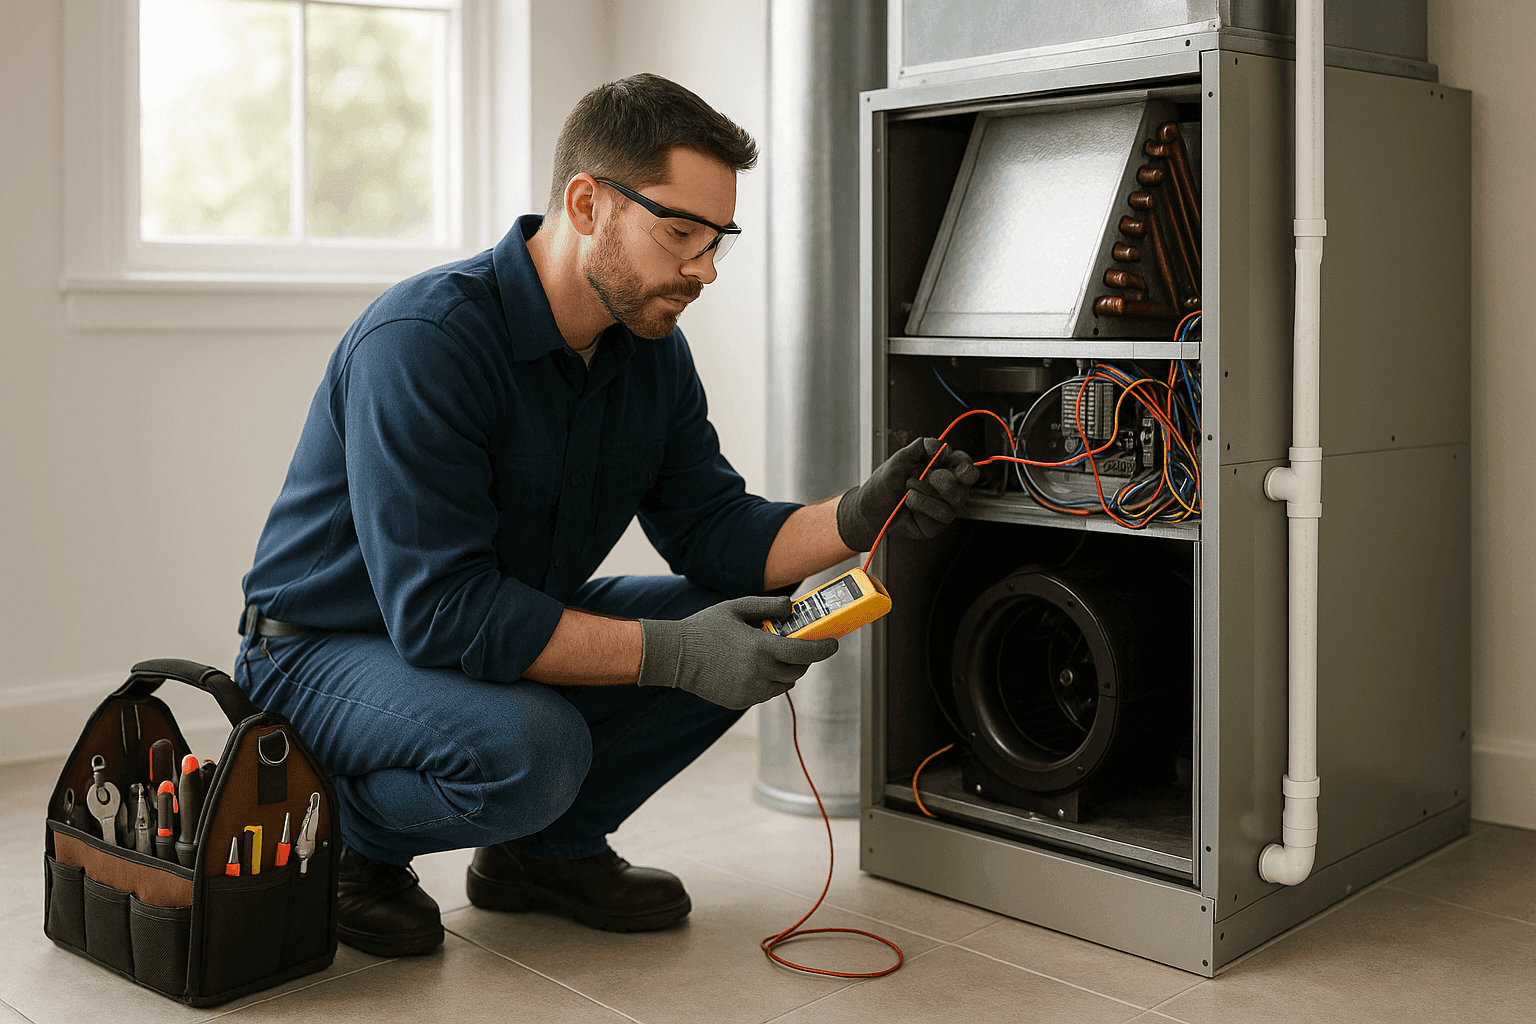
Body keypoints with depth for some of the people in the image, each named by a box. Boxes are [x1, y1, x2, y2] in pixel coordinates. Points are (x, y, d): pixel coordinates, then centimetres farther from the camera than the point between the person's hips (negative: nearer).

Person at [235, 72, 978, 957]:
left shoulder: (652, 351, -3)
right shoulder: (421, 342, -29)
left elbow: (714, 531, -2)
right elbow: (441, 611, -33)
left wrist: (859, 520, -21)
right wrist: (669, 654, -36)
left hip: (513, 627, 8)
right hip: (329, 650, -7)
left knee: (764, 620, -6)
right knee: (528, 748, -37)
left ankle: (552, 845, 7)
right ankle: (344, 845, -3)